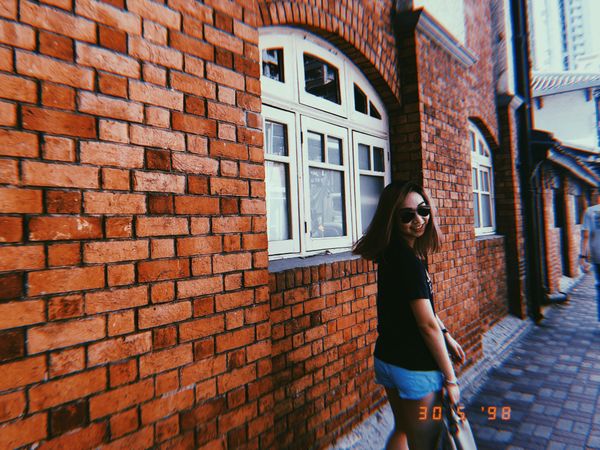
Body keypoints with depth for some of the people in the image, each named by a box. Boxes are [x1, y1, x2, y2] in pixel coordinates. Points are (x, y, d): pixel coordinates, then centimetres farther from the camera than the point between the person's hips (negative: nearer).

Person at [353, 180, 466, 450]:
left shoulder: (393, 253, 5)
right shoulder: (408, 259, -24)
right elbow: (427, 324, -22)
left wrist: (447, 336, 17)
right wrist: (450, 378, -12)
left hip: (388, 358, 9)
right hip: (415, 367, -9)